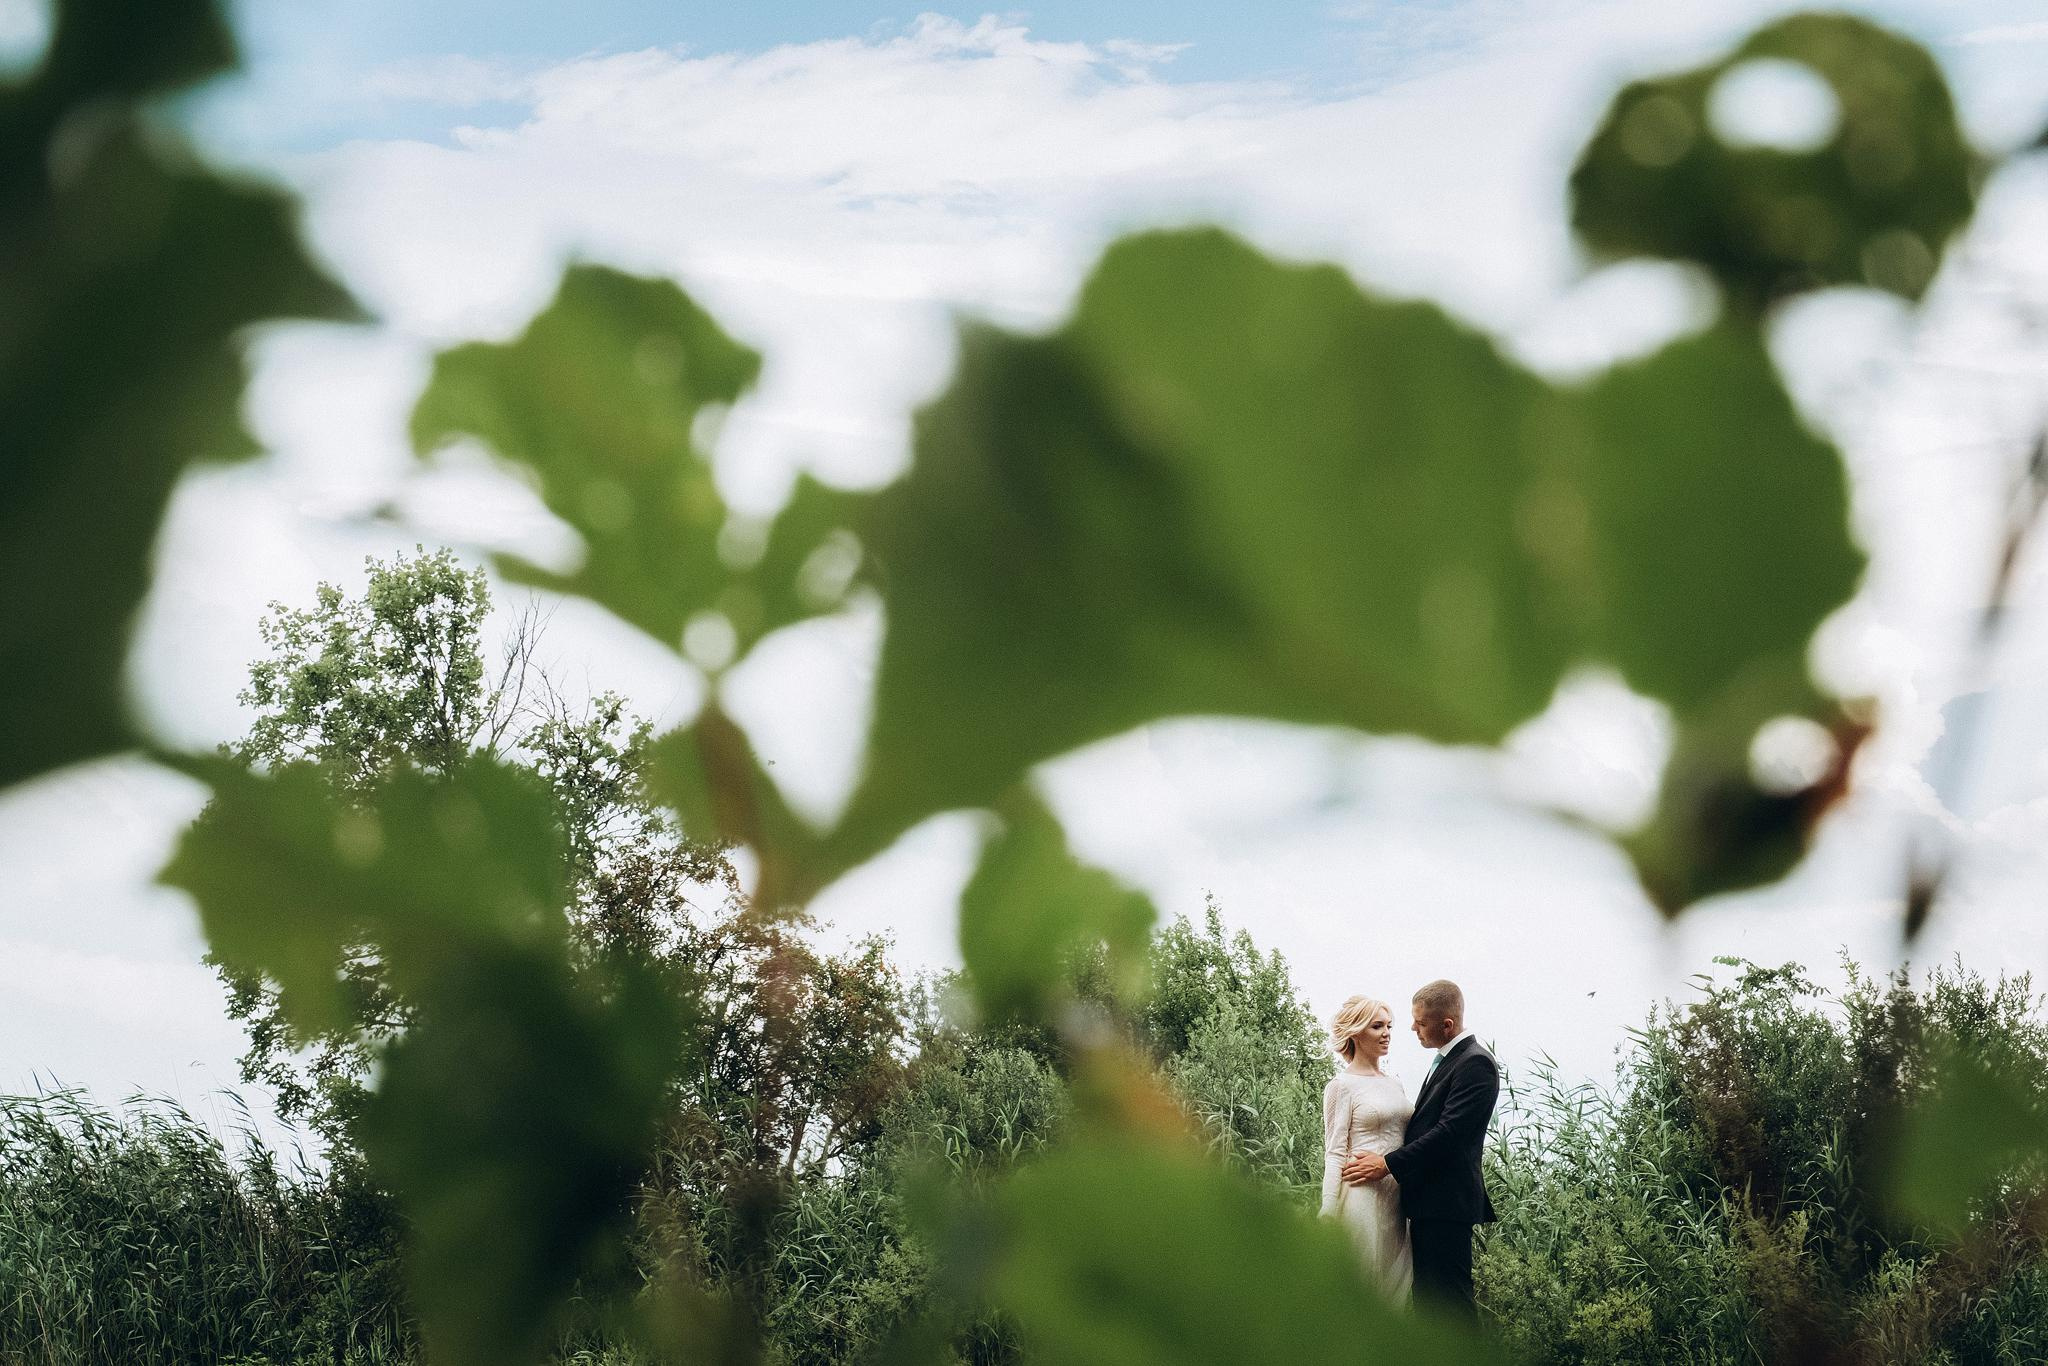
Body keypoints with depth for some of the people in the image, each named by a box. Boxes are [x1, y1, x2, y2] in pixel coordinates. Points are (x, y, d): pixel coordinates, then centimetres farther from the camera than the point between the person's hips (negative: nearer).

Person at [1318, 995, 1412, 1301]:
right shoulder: (1342, 1085, -4)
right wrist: (1328, 1219, -12)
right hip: (1362, 1193, -6)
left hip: (1397, 1197, 6)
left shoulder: (1395, 1083, 15)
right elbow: (1335, 1154, -7)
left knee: (1395, 1284, 6)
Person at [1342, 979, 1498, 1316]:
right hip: (1427, 1203, 10)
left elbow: (1449, 1133, -19)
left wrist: (1388, 1165, -15)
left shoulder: (1476, 1064, -13)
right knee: (1427, 1295, 11)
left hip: (1447, 1204, -10)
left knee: (1449, 1298, -10)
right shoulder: (1444, 1060, 18)